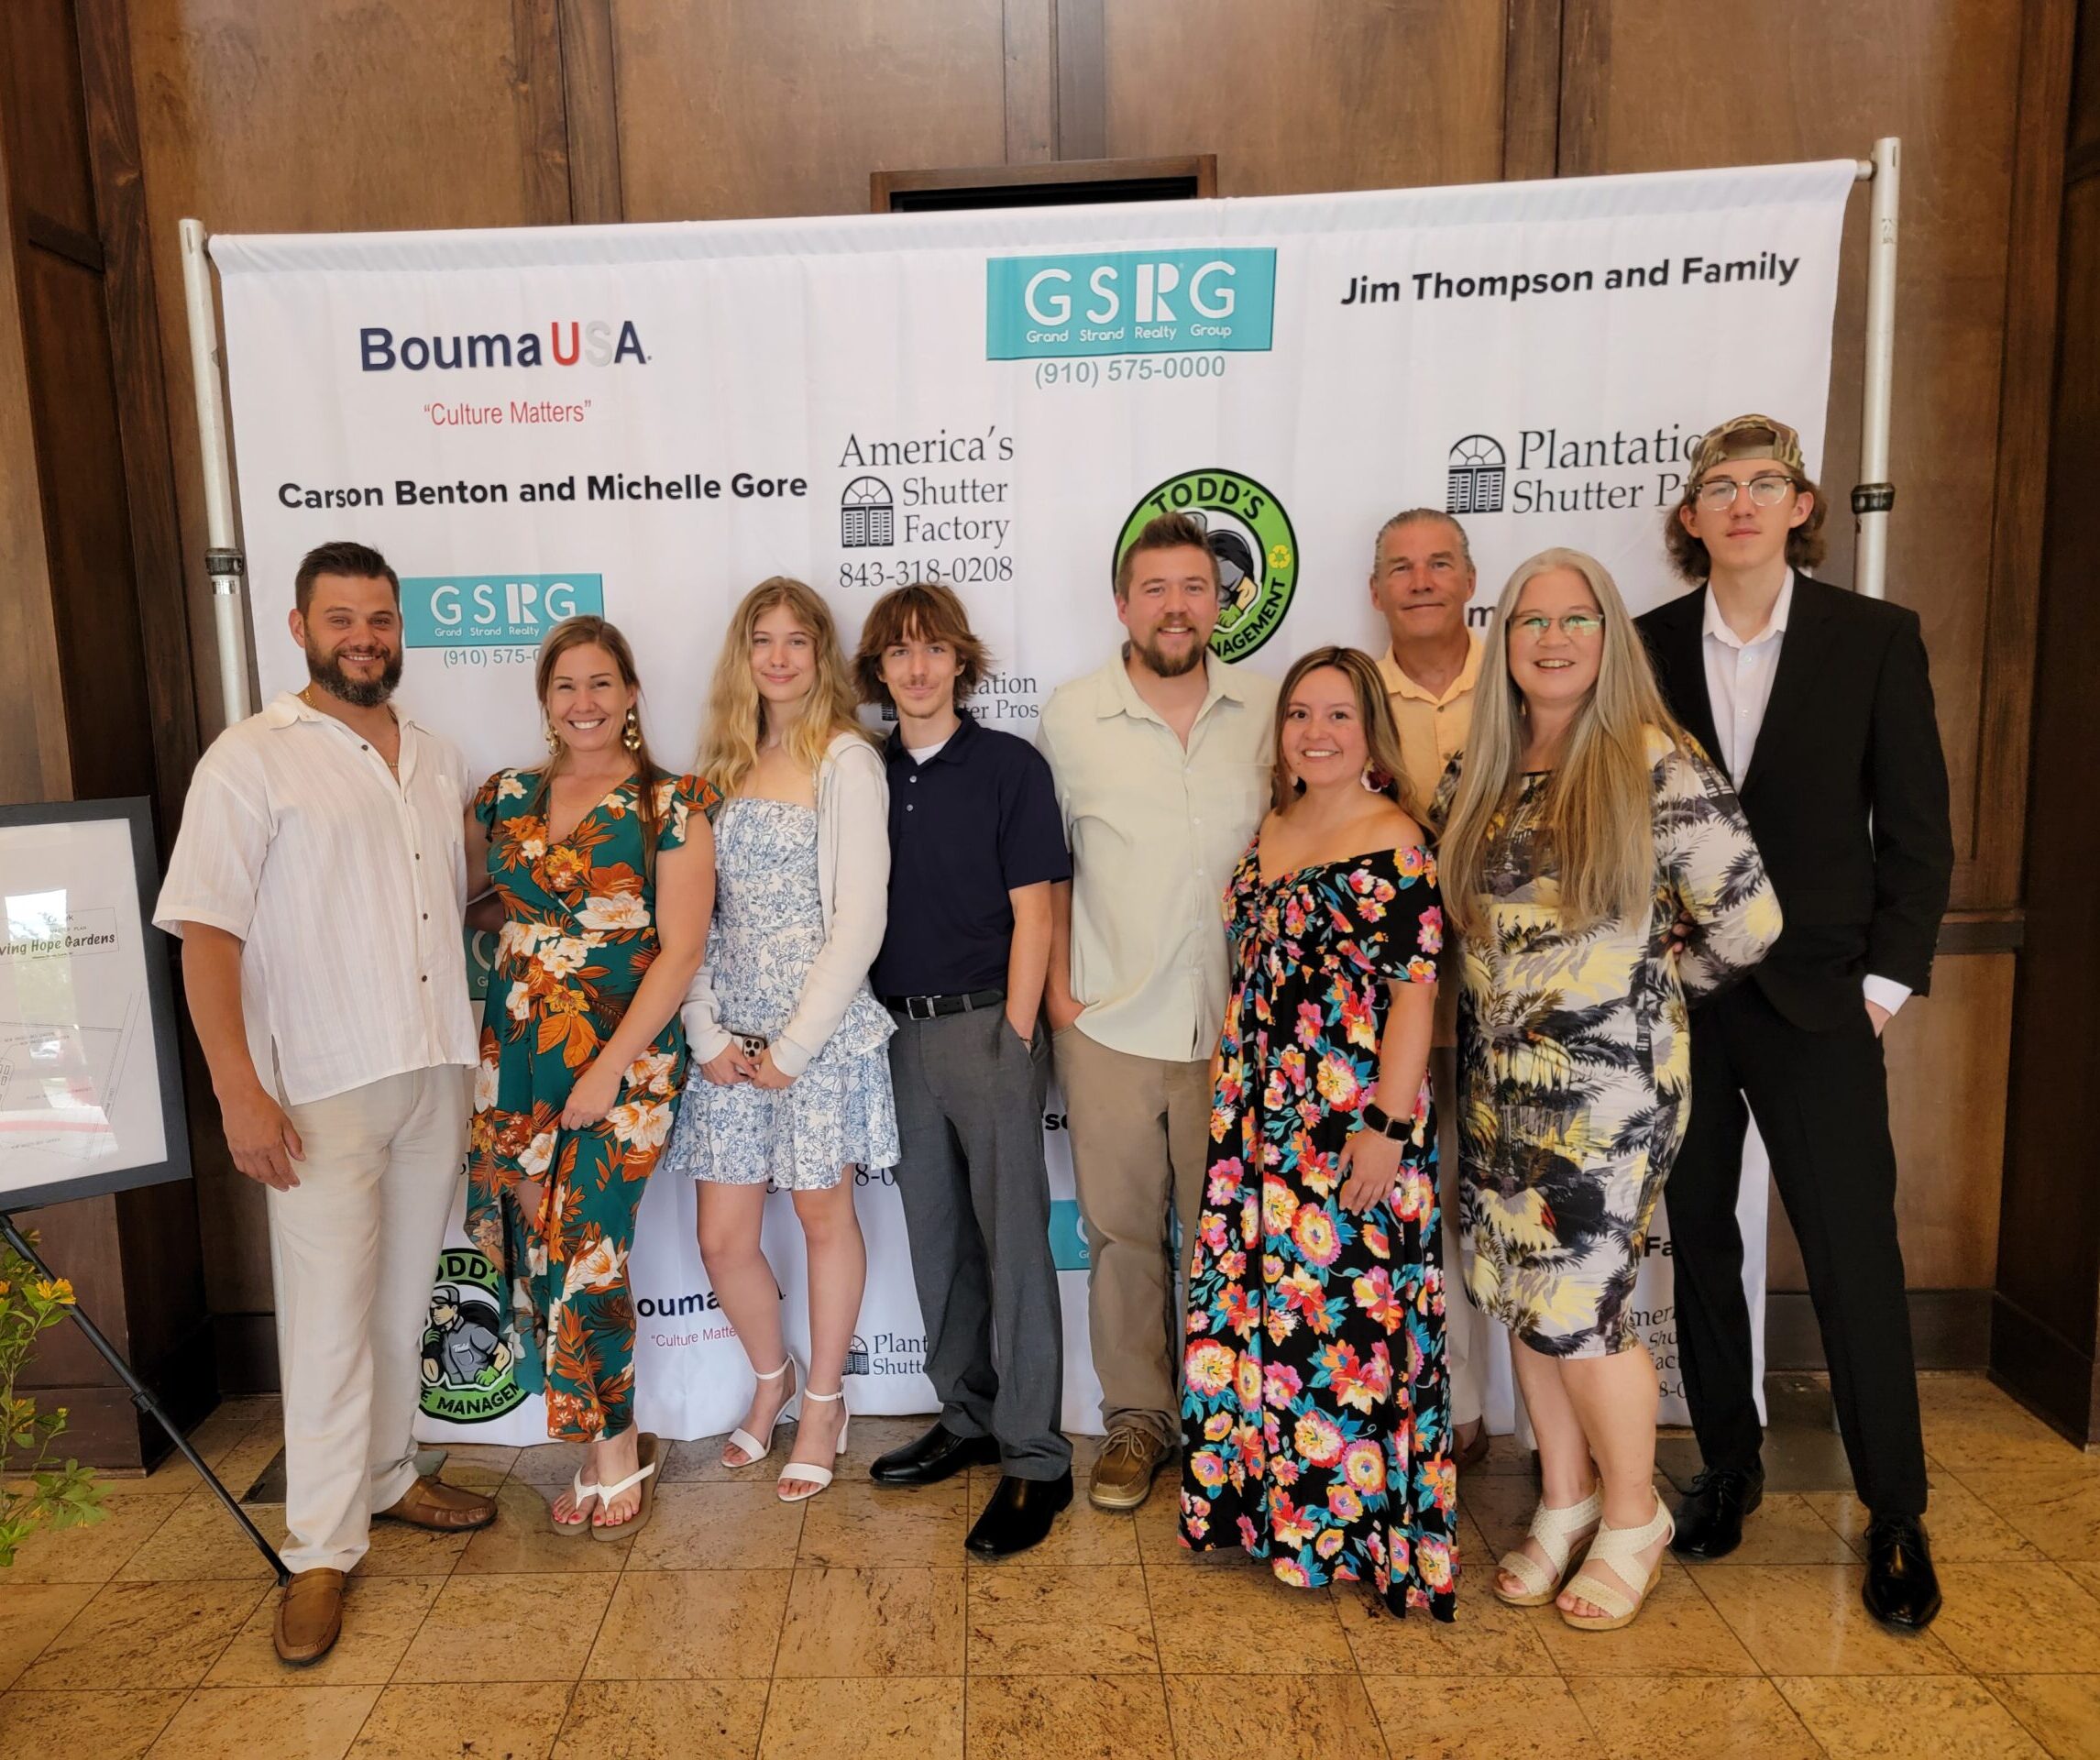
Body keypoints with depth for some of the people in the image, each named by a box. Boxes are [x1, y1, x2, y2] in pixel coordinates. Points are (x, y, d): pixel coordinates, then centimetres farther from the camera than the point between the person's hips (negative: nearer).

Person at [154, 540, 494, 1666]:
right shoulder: (251, 760, -6)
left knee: (404, 1299, 15)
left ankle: (386, 1478, 33)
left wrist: (475, 1050, 12)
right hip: (322, 1090, -5)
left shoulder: (438, 762, 11)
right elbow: (205, 932, -11)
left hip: (438, 1075, 5)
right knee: (329, 1315, 1)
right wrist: (239, 1089, -18)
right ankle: (320, 1549, 15)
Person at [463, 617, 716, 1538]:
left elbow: (681, 948, -9)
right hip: (515, 1055, 5)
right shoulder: (505, 799, 10)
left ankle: (615, 1452, 16)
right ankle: (618, 1439, 24)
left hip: (623, 1059, -5)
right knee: (534, 1246, 6)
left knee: (584, 1248, -6)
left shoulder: (671, 804, -4)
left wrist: (611, 1067, -14)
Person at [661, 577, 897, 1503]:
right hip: (732, 1035, 5)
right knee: (722, 1237, 9)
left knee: (824, 1216, 10)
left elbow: (860, 917, -12)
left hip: (822, 1027, -5)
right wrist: (707, 1032, -2)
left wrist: (793, 1046, -13)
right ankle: (773, 1377, 37)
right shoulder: (721, 762, 11)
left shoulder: (846, 760, -6)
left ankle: (823, 1402, 31)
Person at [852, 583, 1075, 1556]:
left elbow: (1032, 914, -6)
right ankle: (968, 1417, 29)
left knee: (1013, 1239, -2)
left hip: (987, 1025, -5)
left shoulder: (1011, 765, -3)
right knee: (935, 1234, 13)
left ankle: (1035, 1460, 8)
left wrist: (1014, 1036, -11)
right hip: (900, 1032, 5)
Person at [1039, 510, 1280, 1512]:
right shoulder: (1070, 717, 0)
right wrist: (1056, 984, 2)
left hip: (1232, 1022, 1)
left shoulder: (1267, 712, 2)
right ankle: (1137, 1420, 29)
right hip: (1106, 1024, 0)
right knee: (1121, 1230, 10)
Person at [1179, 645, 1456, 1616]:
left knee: (1350, 1310, 2)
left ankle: (1357, 1523, 20)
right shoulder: (1272, 830, 12)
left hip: (1354, 1119, -7)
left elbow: (1414, 992, -14)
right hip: (1259, 1116, 7)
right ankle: (1268, 1498, 32)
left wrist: (1387, 1127, -18)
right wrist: (1233, 1093, 15)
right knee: (1258, 1306, 14)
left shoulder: (1396, 844, -10)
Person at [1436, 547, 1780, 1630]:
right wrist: (1503, 989, 9)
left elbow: (1748, 919, -9)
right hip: (1499, 1077, 6)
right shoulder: (1475, 776, 6)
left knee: (1576, 1303, -1)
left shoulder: (1658, 768, -11)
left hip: (1610, 1080, -5)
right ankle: (1564, 1498, 33)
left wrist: (1653, 978, 4)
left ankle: (1633, 1516, 24)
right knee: (1519, 1294, 12)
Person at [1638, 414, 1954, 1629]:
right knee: (1699, 1244, 12)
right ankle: (1730, 1468, 30)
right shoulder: (1647, 648, 3)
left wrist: (1885, 979, -5)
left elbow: (1917, 829, 1)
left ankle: (1897, 1512, 22)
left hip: (1816, 996, -2)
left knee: (1856, 1253, 2)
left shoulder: (1877, 638, 0)